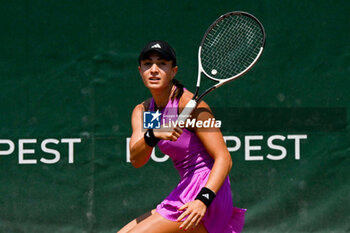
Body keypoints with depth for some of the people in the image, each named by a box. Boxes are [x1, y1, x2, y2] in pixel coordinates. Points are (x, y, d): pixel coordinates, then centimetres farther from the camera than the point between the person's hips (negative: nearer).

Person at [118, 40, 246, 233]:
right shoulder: (142, 111, 8)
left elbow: (224, 159, -18)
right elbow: (135, 159, -8)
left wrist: (203, 200, -32)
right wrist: (154, 135, -28)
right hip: (185, 193, 8)